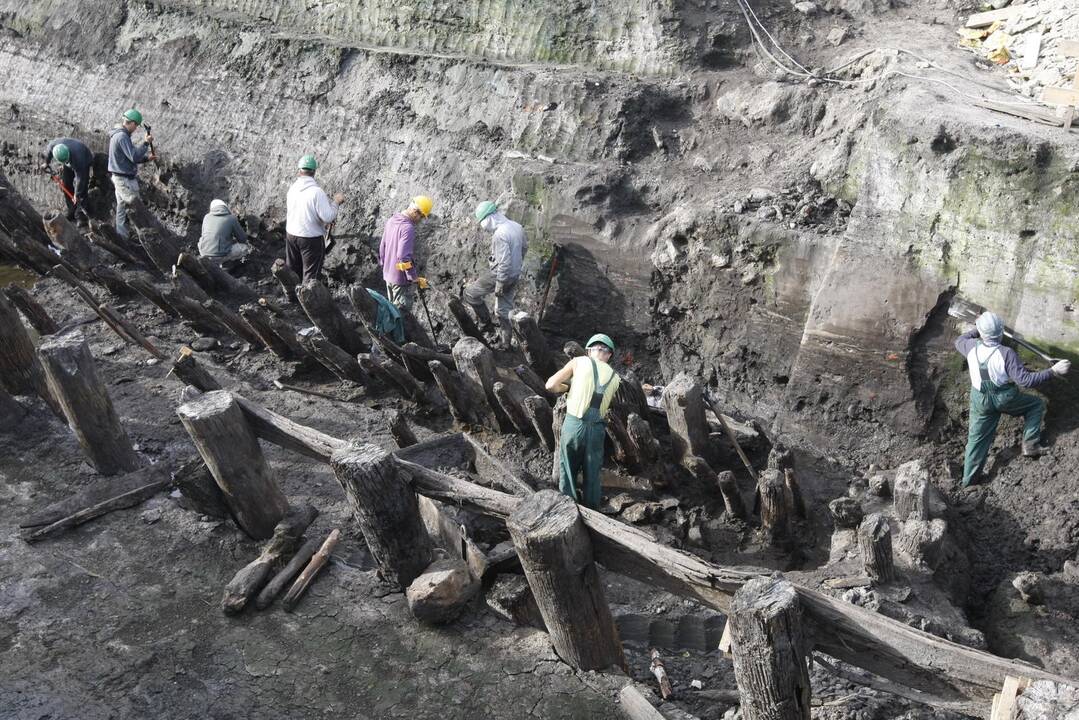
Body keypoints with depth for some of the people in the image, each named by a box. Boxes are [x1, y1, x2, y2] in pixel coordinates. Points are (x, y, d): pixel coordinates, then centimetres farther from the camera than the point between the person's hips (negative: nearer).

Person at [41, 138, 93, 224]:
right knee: (66, 187, 4)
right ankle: (71, 213, 15)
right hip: (68, 166, 5)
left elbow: (80, 177, -37)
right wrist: (47, 163, 14)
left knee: (81, 189, -14)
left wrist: (77, 195, -32)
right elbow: (48, 152, -4)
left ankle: (81, 216, -11)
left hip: (84, 163, -5)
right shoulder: (53, 145, -32)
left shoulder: (77, 156, -45)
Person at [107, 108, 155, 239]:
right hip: (125, 179, -10)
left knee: (122, 207, 16)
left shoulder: (117, 135, 13)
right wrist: (145, 142, -17)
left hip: (119, 178, 10)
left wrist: (147, 157, 9)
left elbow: (130, 157, 19)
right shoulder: (122, 137, -20)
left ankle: (122, 236, 24)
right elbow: (134, 157, -25)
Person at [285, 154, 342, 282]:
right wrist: (335, 202, -8)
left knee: (292, 272, 20)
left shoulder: (292, 188, -2)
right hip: (311, 238, -6)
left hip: (291, 234, 6)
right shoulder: (317, 191, -21)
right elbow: (328, 217, -24)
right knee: (310, 275, 6)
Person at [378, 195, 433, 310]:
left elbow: (382, 247, 14)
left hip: (388, 275, 9)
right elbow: (404, 257, -29)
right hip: (401, 278, -9)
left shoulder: (391, 221, 4)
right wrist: (416, 278, -22)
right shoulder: (408, 228, -24)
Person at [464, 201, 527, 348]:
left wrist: (499, 283, -20)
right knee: (505, 308, 20)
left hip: (501, 274, -9)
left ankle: (485, 323, 12)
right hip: (515, 275, 9)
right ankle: (506, 341, 28)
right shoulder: (516, 226, 0)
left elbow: (504, 261, -28)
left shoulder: (500, 234, -27)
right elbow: (524, 247, 15)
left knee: (470, 293, 7)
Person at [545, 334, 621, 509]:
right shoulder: (614, 377, 14)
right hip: (597, 428, 2)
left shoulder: (579, 362, 5)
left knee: (567, 470, 10)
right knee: (592, 475, 15)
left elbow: (551, 385, -2)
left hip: (574, 423, -2)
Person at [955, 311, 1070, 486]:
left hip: (980, 400, 4)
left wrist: (976, 330, 22)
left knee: (977, 437, 15)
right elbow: (1025, 380, -29)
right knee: (1036, 404, 24)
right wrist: (1053, 371, -27)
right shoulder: (1006, 354, -27)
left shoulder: (972, 347, -15)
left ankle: (969, 477, 23)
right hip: (1006, 399, -4)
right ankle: (1030, 445, 19)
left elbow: (959, 341, 11)